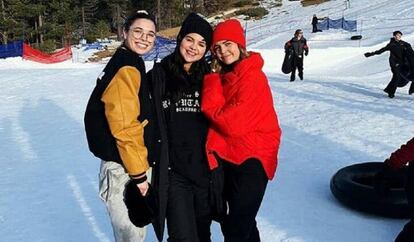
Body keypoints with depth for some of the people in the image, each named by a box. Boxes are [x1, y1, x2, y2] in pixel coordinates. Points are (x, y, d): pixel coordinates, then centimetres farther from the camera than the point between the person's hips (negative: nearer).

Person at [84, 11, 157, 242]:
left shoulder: (131, 64, 13)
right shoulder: (126, 68, -18)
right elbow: (125, 127, -23)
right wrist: (139, 174, -17)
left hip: (128, 164, 10)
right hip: (123, 169, -10)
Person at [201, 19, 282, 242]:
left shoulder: (253, 77, -16)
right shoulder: (222, 76, 7)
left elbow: (234, 124, -22)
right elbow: (216, 118, 6)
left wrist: (210, 103, -10)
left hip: (251, 158, -8)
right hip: (227, 156, 8)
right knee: (236, 221, 20)